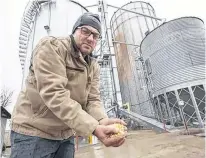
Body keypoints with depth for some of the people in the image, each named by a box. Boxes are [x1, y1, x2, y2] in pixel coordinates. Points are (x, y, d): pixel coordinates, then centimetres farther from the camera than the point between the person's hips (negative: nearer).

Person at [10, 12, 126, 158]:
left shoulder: (94, 66, 4)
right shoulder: (51, 46, -15)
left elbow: (93, 100, -4)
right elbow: (54, 94, -27)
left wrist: (102, 121, -26)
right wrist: (93, 128, -33)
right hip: (34, 132, -5)